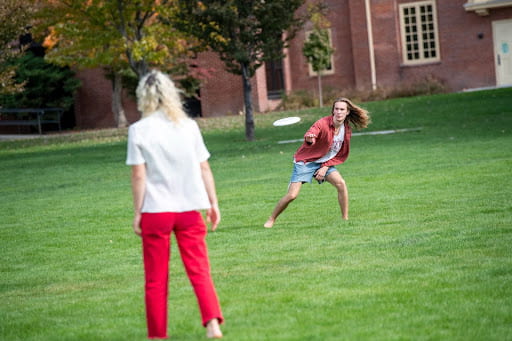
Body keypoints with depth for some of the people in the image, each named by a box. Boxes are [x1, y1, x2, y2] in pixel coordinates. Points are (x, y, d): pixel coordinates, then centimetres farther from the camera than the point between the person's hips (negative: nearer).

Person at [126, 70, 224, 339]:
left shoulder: (138, 130, -5)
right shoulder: (188, 125, 3)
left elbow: (139, 176, -7)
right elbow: (204, 168, 4)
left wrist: (137, 213, -1)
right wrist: (213, 203, 11)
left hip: (156, 211, -2)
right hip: (189, 208, 2)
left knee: (156, 279, 9)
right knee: (200, 271, 3)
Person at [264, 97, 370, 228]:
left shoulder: (347, 130, -4)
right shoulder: (323, 123, -23)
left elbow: (342, 155, 5)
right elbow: (311, 134, -44)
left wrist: (326, 167, -7)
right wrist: (309, 138, -69)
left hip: (326, 163, 5)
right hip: (305, 161, -5)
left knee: (341, 184, -18)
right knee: (292, 195, -12)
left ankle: (345, 219, -5)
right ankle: (271, 219, 9)